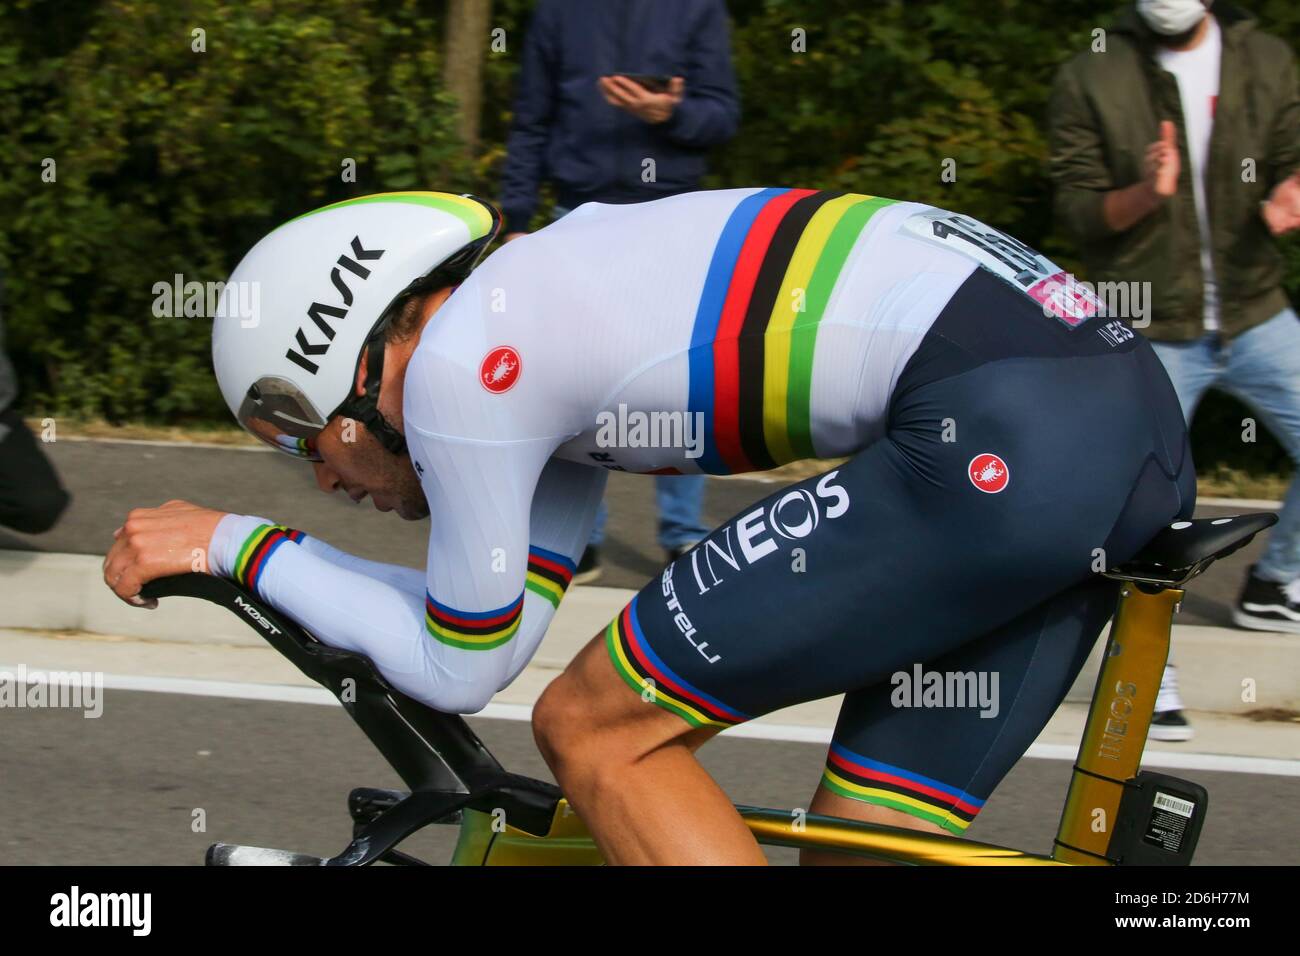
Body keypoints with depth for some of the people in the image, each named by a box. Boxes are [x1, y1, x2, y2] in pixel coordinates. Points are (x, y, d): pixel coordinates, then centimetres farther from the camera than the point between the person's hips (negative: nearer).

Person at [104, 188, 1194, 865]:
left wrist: (238, 542, 18)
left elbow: (461, 670, 8)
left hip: (1003, 435, -10)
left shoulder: (457, 359, -2)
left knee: (595, 732, 1)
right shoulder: (546, 316, 26)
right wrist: (214, 560, 35)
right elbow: (508, 614, 32)